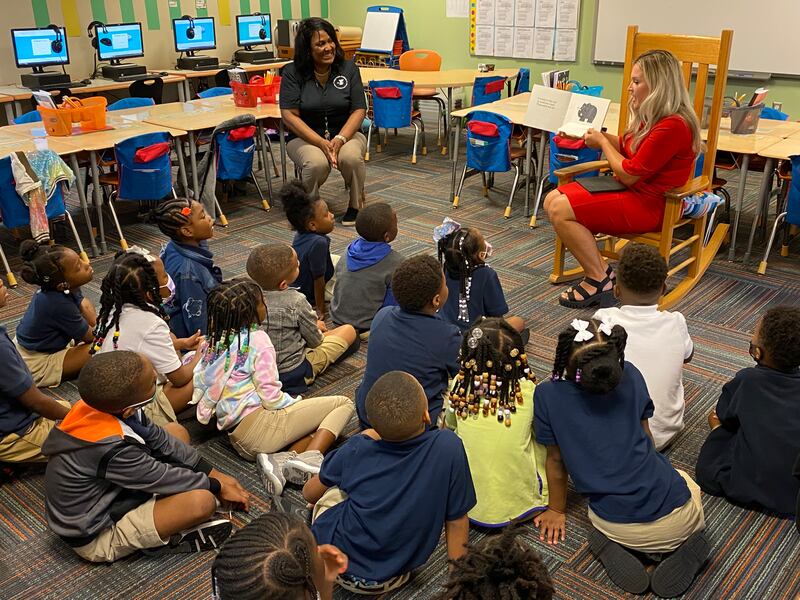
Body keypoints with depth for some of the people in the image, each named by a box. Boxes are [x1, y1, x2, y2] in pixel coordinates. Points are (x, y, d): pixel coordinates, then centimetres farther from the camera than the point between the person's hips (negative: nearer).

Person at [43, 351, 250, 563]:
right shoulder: (111, 449, -37)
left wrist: (213, 473, 1)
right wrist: (217, 487, -4)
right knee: (202, 501, -27)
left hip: (102, 494, 9)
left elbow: (160, 440, -1)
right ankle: (172, 539, 2)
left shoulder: (102, 402, -15)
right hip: (96, 538, -8)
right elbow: (162, 477, -21)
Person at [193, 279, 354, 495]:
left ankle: (282, 460, -5)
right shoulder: (257, 339, -10)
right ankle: (308, 458, -21)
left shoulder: (216, 340, 12)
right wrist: (296, 402, 5)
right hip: (259, 424, -8)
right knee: (344, 404, -1)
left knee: (316, 426, 21)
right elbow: (271, 396, -14)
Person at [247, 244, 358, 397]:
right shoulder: (296, 302, -25)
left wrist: (313, 326, 15)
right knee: (349, 331, 6)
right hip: (293, 374, -6)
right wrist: (316, 328, 14)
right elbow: (315, 341, -9)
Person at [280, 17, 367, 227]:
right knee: (317, 163, -35)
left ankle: (356, 204, -4)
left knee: (351, 157, -34)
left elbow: (359, 110, -3)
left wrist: (340, 139, -21)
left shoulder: (348, 68, 1)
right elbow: (289, 115, -10)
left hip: (345, 133, 1)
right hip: (305, 137, -1)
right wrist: (321, 143, -23)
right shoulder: (292, 72, -5)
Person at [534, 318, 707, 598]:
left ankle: (613, 547, 5)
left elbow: (556, 460, 1)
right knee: (688, 485, 36)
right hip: (676, 521, 0)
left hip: (617, 526, 0)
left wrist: (557, 511, 19)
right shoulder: (631, 376, -6)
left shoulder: (547, 395, -12)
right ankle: (682, 547, 8)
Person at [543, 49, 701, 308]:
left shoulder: (672, 127, -23)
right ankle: (601, 269, 2)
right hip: (631, 192, 11)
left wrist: (602, 142, -6)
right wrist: (599, 135, 4)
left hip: (648, 205, -11)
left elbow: (628, 175, -20)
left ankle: (599, 282, -6)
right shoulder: (653, 117, 9)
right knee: (552, 200, 0)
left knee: (561, 211, -19)